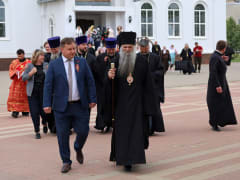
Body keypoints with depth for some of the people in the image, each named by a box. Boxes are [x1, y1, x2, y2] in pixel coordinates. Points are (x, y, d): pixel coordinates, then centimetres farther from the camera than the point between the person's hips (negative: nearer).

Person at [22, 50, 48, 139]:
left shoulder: (46, 65, 4)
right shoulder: (30, 66, 3)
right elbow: (24, 78, 2)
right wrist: (31, 73, -14)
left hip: (43, 91, 0)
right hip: (33, 92, 0)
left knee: (43, 111, 0)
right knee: (34, 112, -1)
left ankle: (44, 123, 35)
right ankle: (37, 131, 14)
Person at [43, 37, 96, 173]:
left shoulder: (82, 62, 5)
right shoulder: (54, 65, 0)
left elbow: (90, 82, 7)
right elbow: (48, 85, -2)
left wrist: (92, 99, 1)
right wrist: (47, 104, -9)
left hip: (80, 106, 1)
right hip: (62, 106, -1)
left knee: (83, 131, 2)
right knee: (63, 135, 3)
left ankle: (78, 149, 35)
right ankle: (66, 162, 18)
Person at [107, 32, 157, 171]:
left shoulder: (142, 61, -1)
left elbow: (148, 83, 0)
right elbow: (109, 85, 1)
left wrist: (149, 104, -3)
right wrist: (109, 77, -22)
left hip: (137, 102, -1)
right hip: (121, 103, 1)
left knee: (137, 130, -2)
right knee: (122, 131, 5)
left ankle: (133, 158, 7)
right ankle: (124, 159, 15)